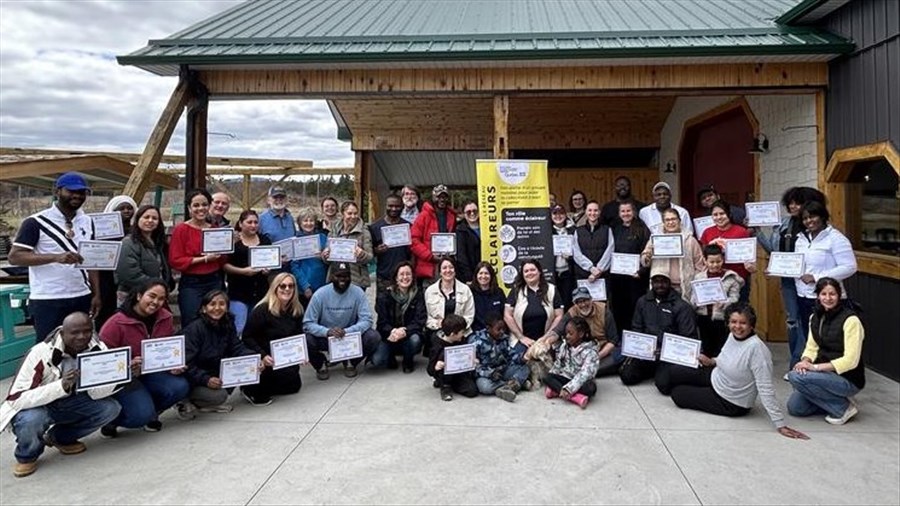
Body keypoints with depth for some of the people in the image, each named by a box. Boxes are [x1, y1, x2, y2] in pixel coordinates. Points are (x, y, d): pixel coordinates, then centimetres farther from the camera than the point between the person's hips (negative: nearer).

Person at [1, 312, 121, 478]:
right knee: (30, 420, -36)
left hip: (69, 402, 4)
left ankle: (59, 437, 7)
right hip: (37, 406, -4)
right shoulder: (41, 353, -28)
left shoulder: (97, 348, -18)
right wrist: (61, 386, -46)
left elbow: (98, 394, -18)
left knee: (110, 408, -19)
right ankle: (26, 456, 0)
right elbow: (16, 399, -32)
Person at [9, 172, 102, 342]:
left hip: (82, 298, 5)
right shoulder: (36, 222, -6)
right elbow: (14, 257, -12)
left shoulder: (87, 221, 11)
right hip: (47, 301, -5)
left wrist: (96, 294, 7)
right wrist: (56, 257, -24)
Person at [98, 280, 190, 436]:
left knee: (181, 387, -22)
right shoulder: (117, 323, -16)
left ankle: (149, 412, 9)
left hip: (152, 373, 5)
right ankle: (112, 417, 11)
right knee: (142, 414, -25)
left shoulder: (165, 318, -4)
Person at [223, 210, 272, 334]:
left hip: (261, 291, 4)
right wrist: (243, 271, -18)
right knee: (239, 329, -7)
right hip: (239, 293, -4)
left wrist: (269, 268, -3)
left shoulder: (264, 240, 12)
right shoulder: (233, 241, -3)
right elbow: (225, 265, -6)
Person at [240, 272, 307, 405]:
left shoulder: (297, 310, -4)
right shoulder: (262, 309, -21)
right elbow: (247, 337, -20)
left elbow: (298, 335, 3)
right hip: (263, 359, -7)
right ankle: (253, 390, -4)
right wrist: (263, 356, -31)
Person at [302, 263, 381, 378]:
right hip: (325, 337, -1)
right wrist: (327, 331, -35)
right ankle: (321, 364, 6)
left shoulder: (358, 292, -11)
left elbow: (367, 320, -16)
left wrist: (346, 332, -34)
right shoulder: (320, 294, -12)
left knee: (373, 337, -25)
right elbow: (307, 324, -16)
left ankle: (351, 362, 5)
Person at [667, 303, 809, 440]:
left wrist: (780, 425, -33)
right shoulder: (733, 335, -10)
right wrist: (712, 362, -1)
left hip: (730, 403, -7)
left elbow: (765, 388, -33)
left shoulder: (756, 347, -33)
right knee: (674, 373, 12)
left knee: (677, 394, 2)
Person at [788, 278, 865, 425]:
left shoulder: (850, 320, -18)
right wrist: (805, 361, -15)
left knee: (795, 376, -27)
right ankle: (836, 399, 14)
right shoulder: (815, 317, 4)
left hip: (848, 379, -7)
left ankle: (844, 407, -9)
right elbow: (812, 347, 8)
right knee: (794, 407, -3)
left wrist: (816, 367, -26)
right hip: (825, 374, 7)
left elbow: (851, 360, -22)